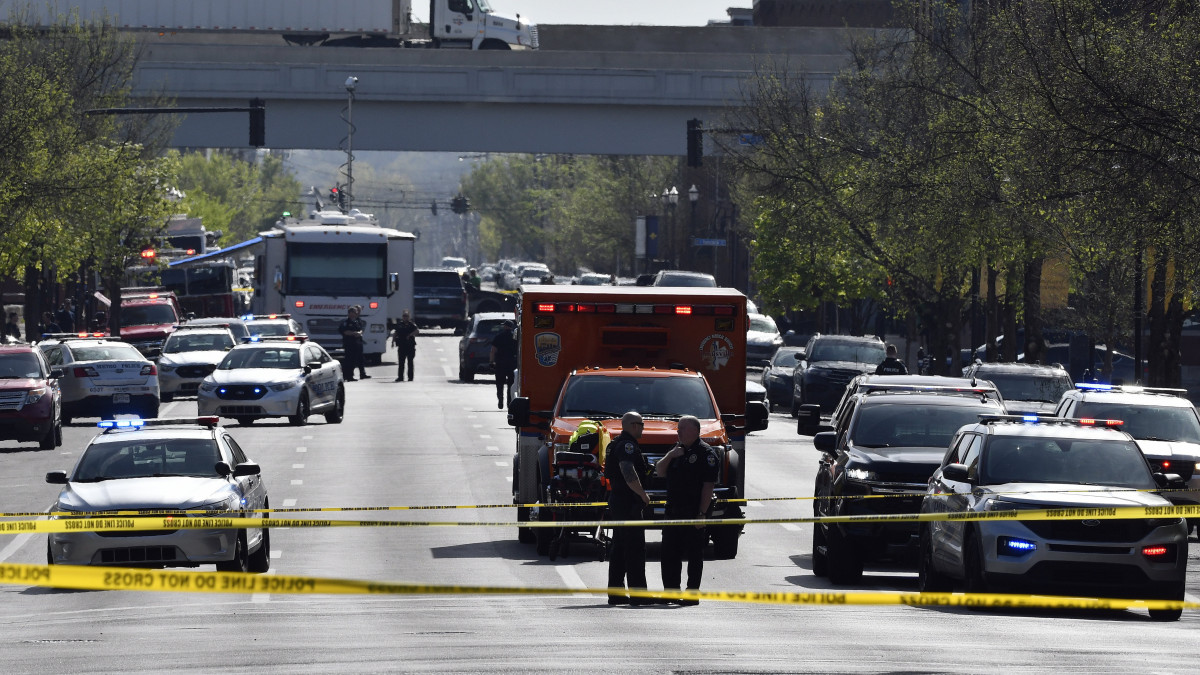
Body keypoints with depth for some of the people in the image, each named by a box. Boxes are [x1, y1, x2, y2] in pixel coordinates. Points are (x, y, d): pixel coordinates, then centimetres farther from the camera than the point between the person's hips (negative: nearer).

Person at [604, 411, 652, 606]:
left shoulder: (617, 444, 18)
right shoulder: (627, 445, -15)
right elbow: (628, 473, -27)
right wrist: (643, 495, -19)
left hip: (616, 502, 10)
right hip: (629, 503, -10)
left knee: (619, 549, 12)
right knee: (635, 548, -9)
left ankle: (615, 592, 15)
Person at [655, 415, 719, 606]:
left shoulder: (706, 453, -8)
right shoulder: (677, 450, 17)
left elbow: (708, 486, -12)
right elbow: (660, 472, 13)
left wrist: (702, 514, -18)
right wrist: (670, 455, -5)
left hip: (694, 514, -7)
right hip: (673, 511, 7)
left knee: (694, 555, -1)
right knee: (669, 554, 8)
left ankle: (693, 594, 2)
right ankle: (670, 590, 16)